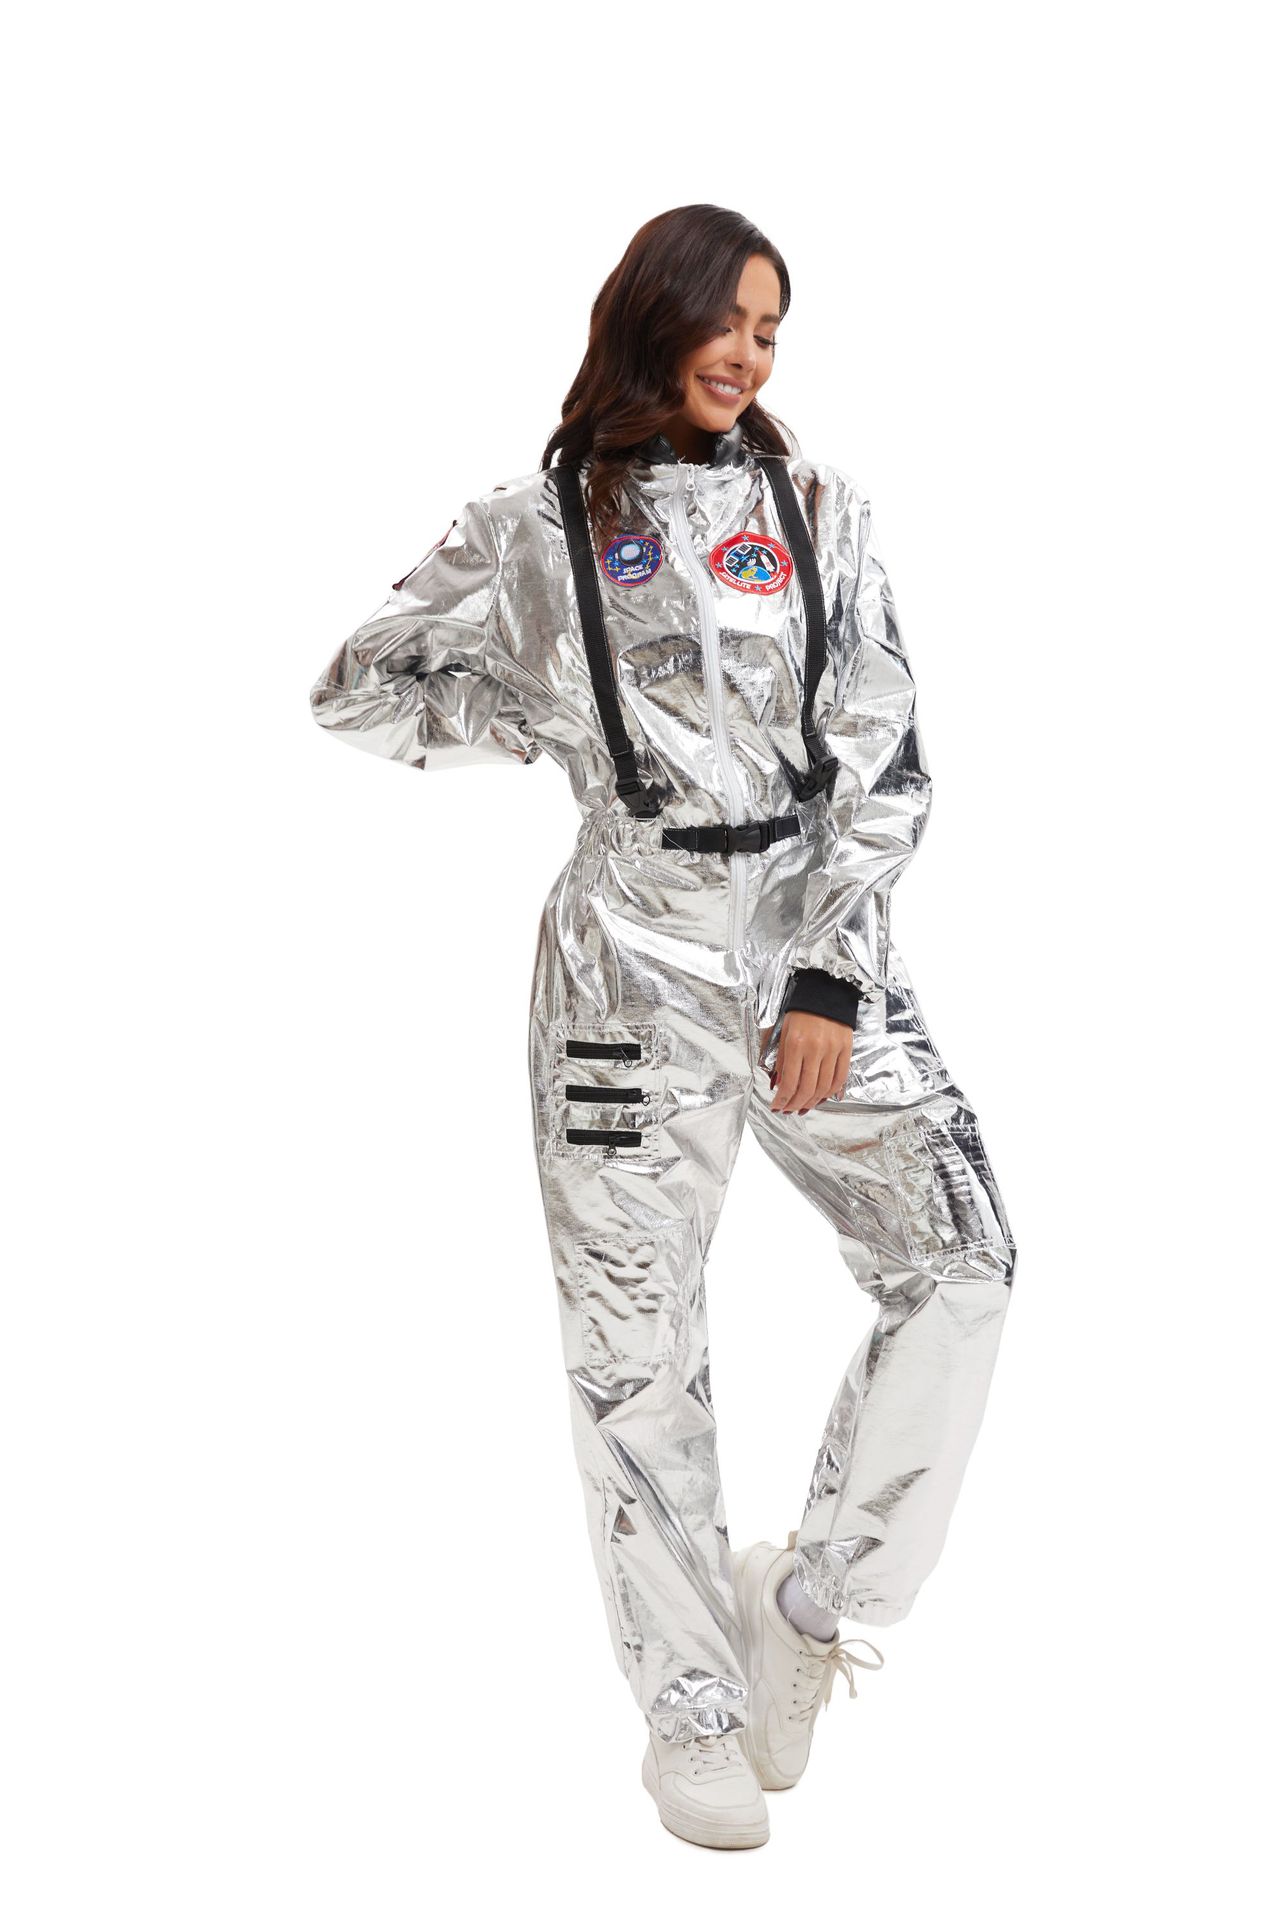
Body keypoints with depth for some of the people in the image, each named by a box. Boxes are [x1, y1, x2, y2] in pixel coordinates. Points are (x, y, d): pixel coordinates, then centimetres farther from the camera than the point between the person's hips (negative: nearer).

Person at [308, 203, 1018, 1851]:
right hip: (639, 955, -2)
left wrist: (830, 979, -5)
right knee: (636, 1343, 0)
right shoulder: (538, 525, 5)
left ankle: (810, 1603, 7)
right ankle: (691, 1709, 14)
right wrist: (555, 728, 3)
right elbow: (359, 690, 11)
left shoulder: (820, 509, 8)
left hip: (822, 934, 2)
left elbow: (885, 764, 3)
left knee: (960, 1265, -8)